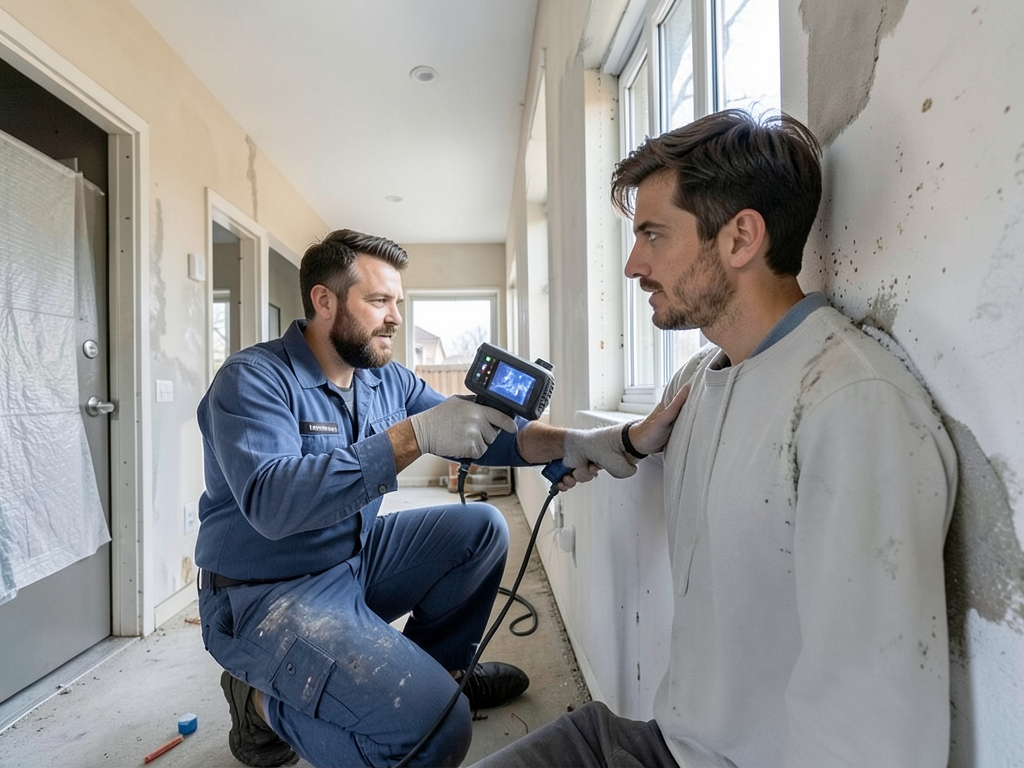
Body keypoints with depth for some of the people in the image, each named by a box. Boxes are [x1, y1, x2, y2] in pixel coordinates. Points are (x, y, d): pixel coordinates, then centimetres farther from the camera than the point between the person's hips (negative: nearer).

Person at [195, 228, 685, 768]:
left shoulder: (389, 381, 2)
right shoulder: (251, 380, -18)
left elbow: (481, 431, -3)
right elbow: (271, 502, -33)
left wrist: (571, 443, -20)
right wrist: (414, 435, -37)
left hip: (356, 558, 7)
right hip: (267, 593, -7)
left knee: (482, 529, 3)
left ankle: (436, 668, 19)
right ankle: (264, 702, 2)